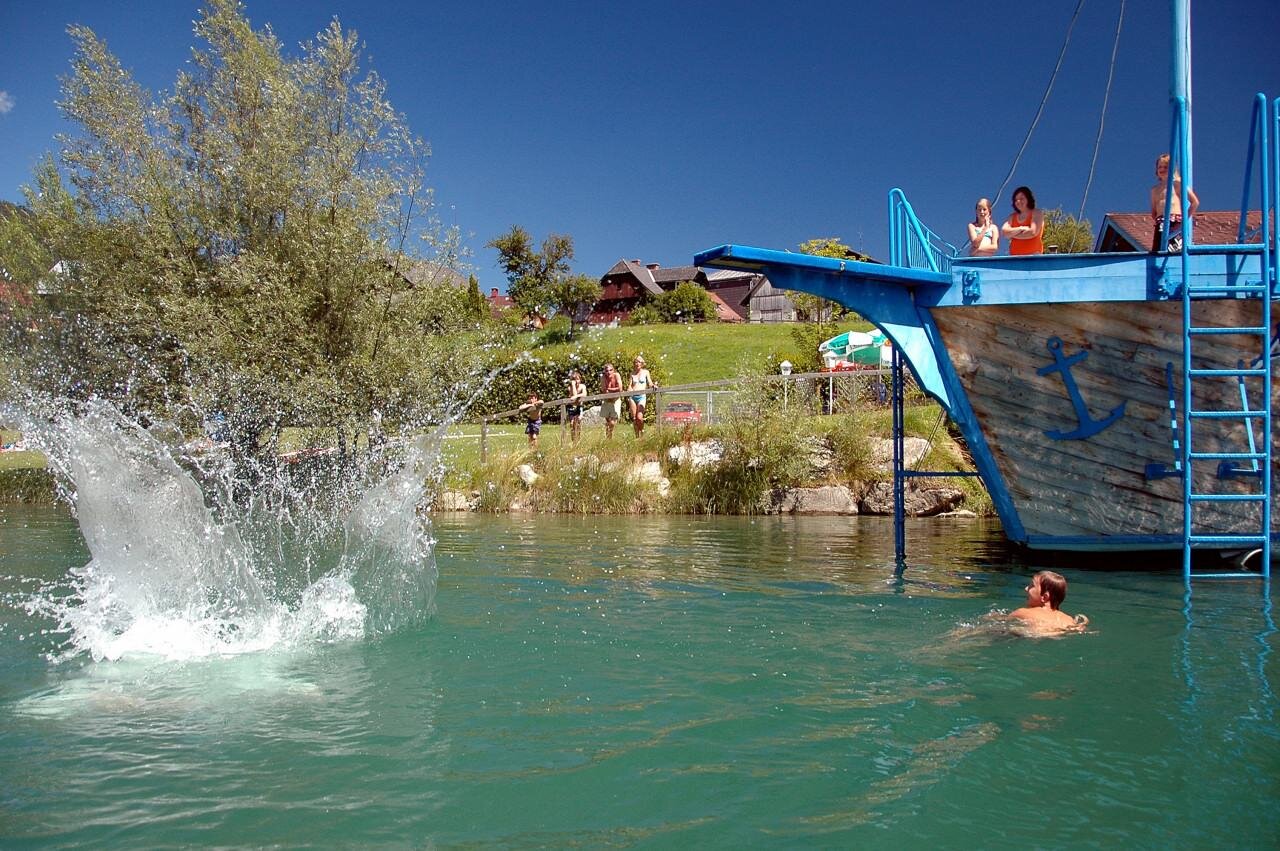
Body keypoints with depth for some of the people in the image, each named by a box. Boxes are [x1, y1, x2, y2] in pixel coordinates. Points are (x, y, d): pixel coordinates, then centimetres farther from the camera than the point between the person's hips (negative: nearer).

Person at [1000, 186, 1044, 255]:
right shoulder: (1013, 217, 18)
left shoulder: (1036, 213, 4)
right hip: (1015, 256, 4)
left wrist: (1012, 234, 1)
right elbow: (1004, 232, 3)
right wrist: (1021, 229, -10)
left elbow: (1033, 232, -10)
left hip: (1033, 254, -4)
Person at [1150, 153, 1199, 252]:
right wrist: (1155, 219, 5)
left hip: (1176, 225, -5)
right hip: (1160, 225, 5)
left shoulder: (1178, 183, 5)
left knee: (1175, 252, -14)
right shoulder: (1155, 189, 21)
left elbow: (1195, 202, -1)